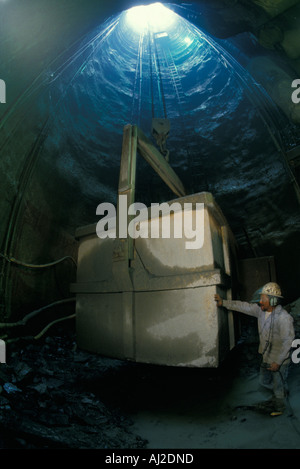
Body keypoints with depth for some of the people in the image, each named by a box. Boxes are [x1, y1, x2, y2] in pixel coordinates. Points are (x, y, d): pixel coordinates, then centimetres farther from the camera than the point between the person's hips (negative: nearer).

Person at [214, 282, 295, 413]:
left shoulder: (284, 318, -27)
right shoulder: (260, 310, -6)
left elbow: (287, 342, -24)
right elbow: (243, 306, 4)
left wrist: (277, 362, -22)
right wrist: (223, 302, 4)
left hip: (279, 361, -8)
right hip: (266, 358, 8)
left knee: (279, 386, 13)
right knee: (264, 381, 25)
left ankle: (280, 406, 39)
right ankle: (280, 394, 50)